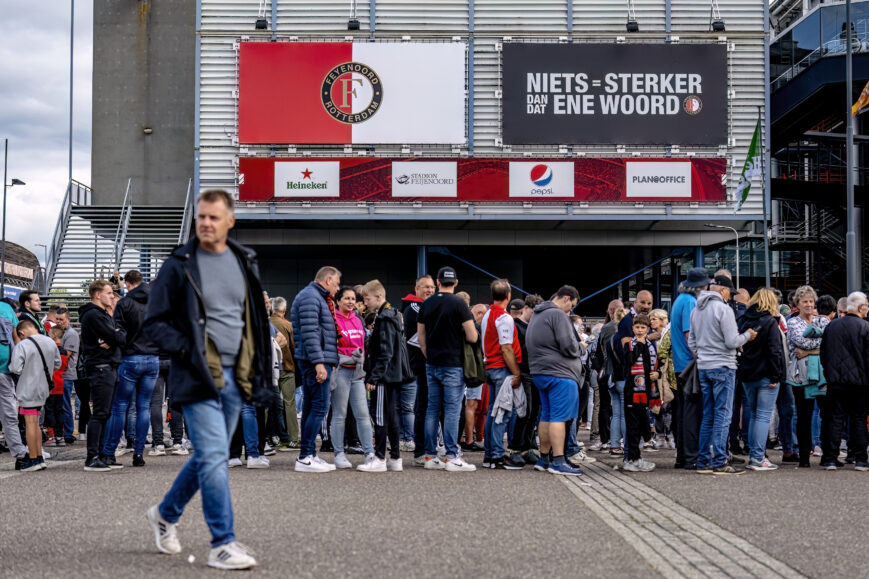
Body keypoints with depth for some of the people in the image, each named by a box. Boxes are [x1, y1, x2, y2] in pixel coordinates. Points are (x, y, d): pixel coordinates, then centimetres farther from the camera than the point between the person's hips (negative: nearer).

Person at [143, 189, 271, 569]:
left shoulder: (245, 262, 11)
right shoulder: (178, 266, -4)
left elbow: (256, 320, 19)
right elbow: (154, 323, -2)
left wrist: (259, 374, 10)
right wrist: (188, 351, -14)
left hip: (235, 377, 6)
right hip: (198, 377, -6)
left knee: (209, 456, 14)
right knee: (213, 457, -12)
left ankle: (166, 514, 36)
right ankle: (222, 545, -7)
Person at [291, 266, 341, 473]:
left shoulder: (318, 298, 23)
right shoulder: (310, 297, -10)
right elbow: (309, 332, -19)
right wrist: (318, 362, -23)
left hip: (321, 361, 11)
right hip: (316, 361, -11)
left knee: (311, 407, 11)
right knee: (320, 407, -12)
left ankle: (309, 455, 14)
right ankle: (305, 457, -12)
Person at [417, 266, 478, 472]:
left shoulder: (426, 305, 7)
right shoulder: (459, 304, -10)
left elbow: (421, 336, 11)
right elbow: (472, 337, -12)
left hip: (432, 365, 5)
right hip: (452, 364, -5)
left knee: (432, 409, 9)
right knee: (452, 410, -4)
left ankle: (430, 456, 11)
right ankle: (452, 457, -5)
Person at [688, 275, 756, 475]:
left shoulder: (696, 310, 12)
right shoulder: (723, 309, -12)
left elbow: (691, 341, 15)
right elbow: (732, 342, -14)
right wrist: (748, 335, 3)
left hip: (703, 367, 7)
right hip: (722, 367, -7)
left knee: (708, 416, 12)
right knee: (723, 415, -5)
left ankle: (703, 461, 12)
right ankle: (719, 462, -7)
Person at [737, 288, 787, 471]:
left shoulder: (744, 321, 8)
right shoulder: (770, 322, -10)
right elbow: (774, 351, -14)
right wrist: (775, 376, -13)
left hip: (747, 375, 6)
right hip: (765, 376, -6)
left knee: (752, 414, 15)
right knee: (763, 415, -4)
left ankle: (753, 455, 16)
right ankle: (758, 458, -7)